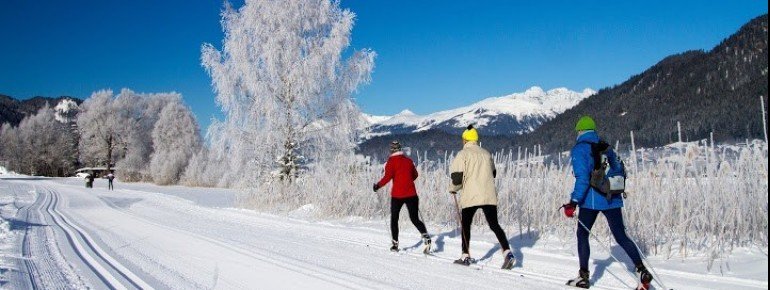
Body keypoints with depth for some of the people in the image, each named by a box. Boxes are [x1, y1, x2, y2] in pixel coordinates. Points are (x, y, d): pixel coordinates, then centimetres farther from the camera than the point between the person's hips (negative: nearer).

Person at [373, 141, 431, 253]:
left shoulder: (391, 161, -5)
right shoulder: (408, 160, 8)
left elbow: (387, 177, -14)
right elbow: (415, 175, 19)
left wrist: (378, 186, -2)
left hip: (397, 195, -3)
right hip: (411, 194, 3)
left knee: (394, 218, 15)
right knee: (415, 219, 9)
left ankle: (395, 243, 15)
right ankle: (426, 236, -15)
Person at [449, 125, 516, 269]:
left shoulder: (463, 154, -5)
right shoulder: (486, 153, 13)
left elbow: (457, 177, -10)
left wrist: (453, 189, 8)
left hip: (470, 196, -4)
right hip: (489, 196, 4)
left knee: (465, 225, 12)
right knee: (494, 225, 5)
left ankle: (465, 256, 16)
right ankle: (507, 253, -10)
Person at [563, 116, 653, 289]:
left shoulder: (579, 149, -7)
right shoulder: (605, 147, 12)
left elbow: (582, 178, -17)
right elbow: (619, 169, 18)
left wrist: (573, 202, -18)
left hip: (591, 200, -5)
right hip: (612, 199, 5)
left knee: (582, 235, 11)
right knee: (621, 236, 11)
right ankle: (642, 271, 0)